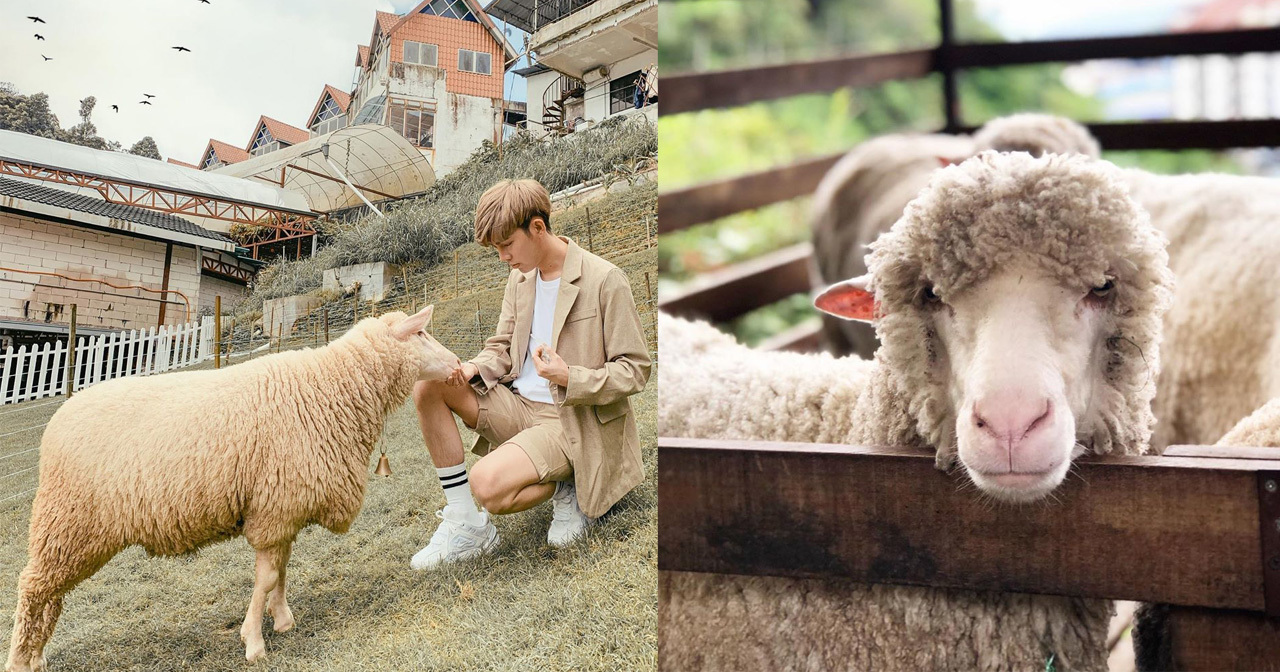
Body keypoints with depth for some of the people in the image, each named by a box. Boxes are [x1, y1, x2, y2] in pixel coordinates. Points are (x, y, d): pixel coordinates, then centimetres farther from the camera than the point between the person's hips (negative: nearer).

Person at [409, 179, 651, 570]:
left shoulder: (604, 280, -14)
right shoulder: (520, 277, 9)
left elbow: (636, 370, -12)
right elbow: (502, 348, 15)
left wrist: (570, 378, -28)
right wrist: (474, 370, -8)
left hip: (572, 420, -8)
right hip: (519, 405, 8)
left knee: (488, 485, -30)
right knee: (427, 384, -11)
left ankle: (569, 489, 2)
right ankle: (463, 525, -7)